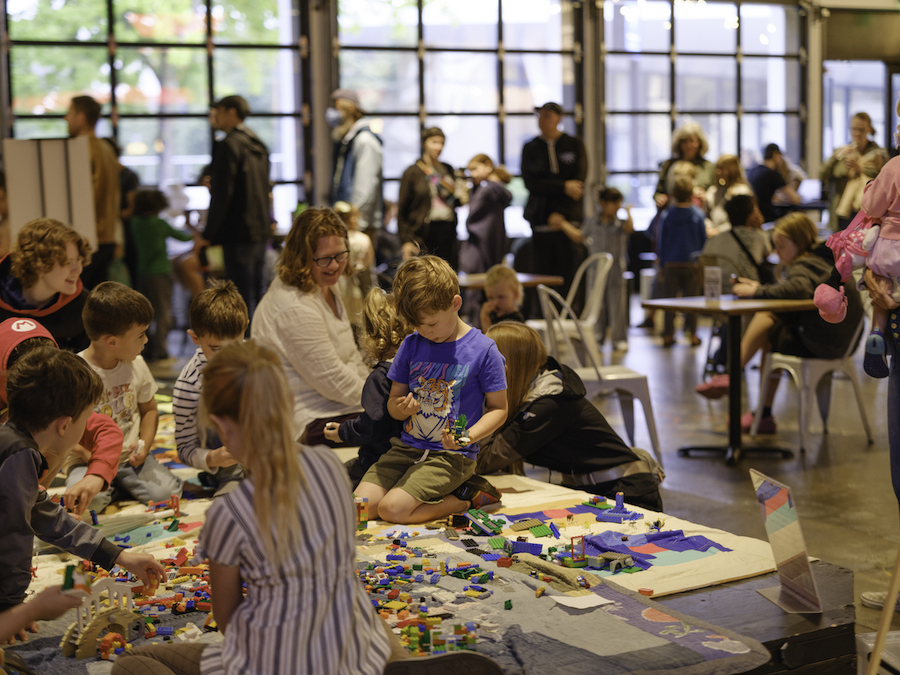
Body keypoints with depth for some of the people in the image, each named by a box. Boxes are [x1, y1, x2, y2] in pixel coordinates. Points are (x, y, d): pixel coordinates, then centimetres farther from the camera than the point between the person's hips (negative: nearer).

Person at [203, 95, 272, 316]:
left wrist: (208, 234, -12)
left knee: (242, 300, -7)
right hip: (260, 231, 9)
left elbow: (222, 194, -16)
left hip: (238, 233, -9)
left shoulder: (229, 145, -12)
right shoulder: (258, 145, 15)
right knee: (256, 296, 13)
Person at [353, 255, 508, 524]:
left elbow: (498, 409, -3)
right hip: (407, 448, 6)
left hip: (451, 454, -6)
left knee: (392, 508, -24)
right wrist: (401, 408, -13)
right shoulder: (411, 345, 6)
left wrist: (468, 436, -21)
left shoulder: (483, 350, -8)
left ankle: (465, 499, -1)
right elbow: (393, 401, 13)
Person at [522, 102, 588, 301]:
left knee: (569, 277, -6)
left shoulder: (574, 145, 10)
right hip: (541, 221, 1)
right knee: (544, 275, -3)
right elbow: (530, 182, -1)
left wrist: (561, 215, -9)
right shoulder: (531, 148, 12)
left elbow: (579, 181, 0)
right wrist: (564, 187, -11)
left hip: (568, 219, -1)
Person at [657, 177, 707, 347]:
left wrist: (662, 264, 8)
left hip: (671, 263, 0)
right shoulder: (697, 214, -4)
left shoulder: (667, 215, -4)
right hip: (692, 262, 0)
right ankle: (692, 334, 9)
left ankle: (668, 334, 7)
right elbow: (703, 240, 3)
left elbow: (661, 241, 1)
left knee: (670, 298, 6)